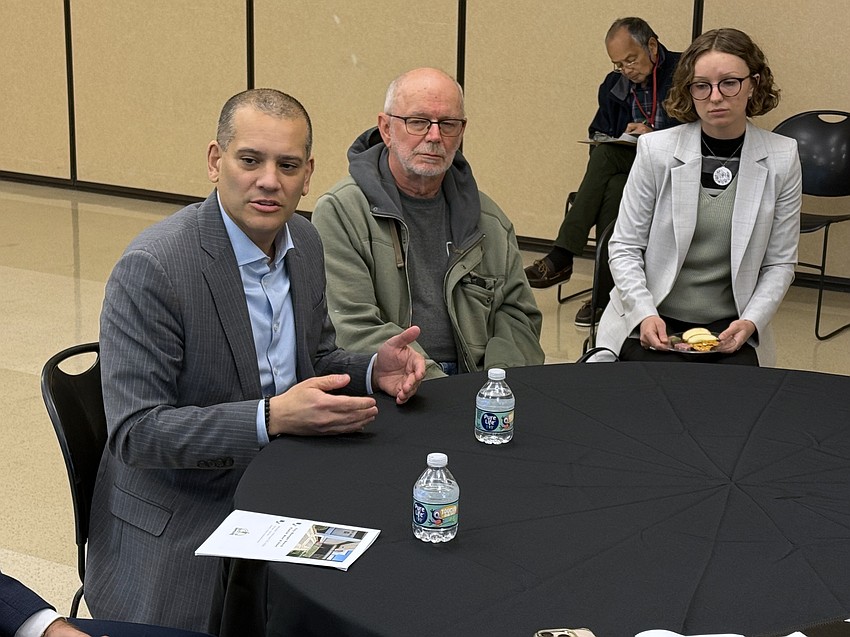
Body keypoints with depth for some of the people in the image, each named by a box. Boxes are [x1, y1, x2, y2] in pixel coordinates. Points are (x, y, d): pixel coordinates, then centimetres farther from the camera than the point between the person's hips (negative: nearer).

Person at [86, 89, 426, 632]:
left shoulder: (304, 242, 3)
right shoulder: (151, 268, -20)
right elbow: (135, 432, -21)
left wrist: (372, 371, -5)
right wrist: (272, 418, -32)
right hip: (182, 524, -6)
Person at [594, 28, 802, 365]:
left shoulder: (782, 157, 0)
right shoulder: (656, 149, -4)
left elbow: (780, 263, 4)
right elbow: (624, 248, 0)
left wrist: (750, 322, -11)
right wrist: (645, 314, -15)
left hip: (730, 329, 1)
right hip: (652, 324, -1)